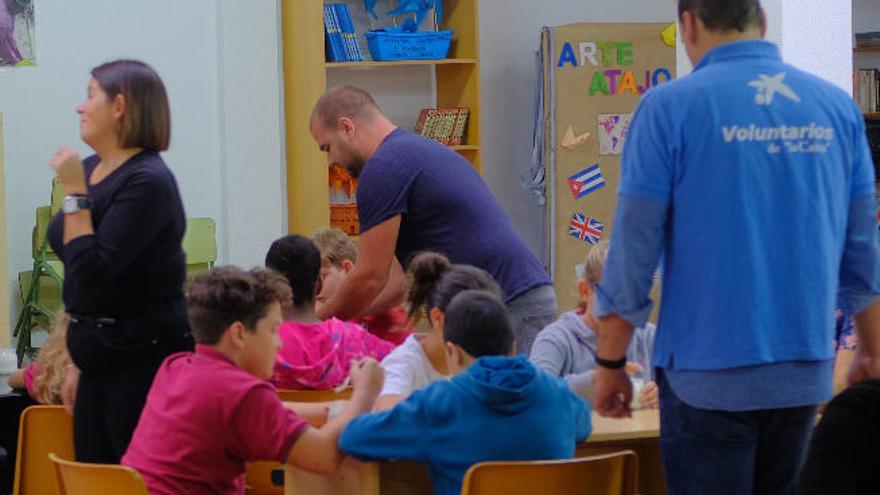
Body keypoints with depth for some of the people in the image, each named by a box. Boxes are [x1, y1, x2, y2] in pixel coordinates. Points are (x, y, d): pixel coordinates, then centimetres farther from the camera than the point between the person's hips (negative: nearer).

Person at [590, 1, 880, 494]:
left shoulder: (670, 107, -7)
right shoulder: (838, 107, 5)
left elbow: (633, 251, -7)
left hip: (709, 375, -4)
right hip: (806, 375, 4)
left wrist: (610, 365, 3)